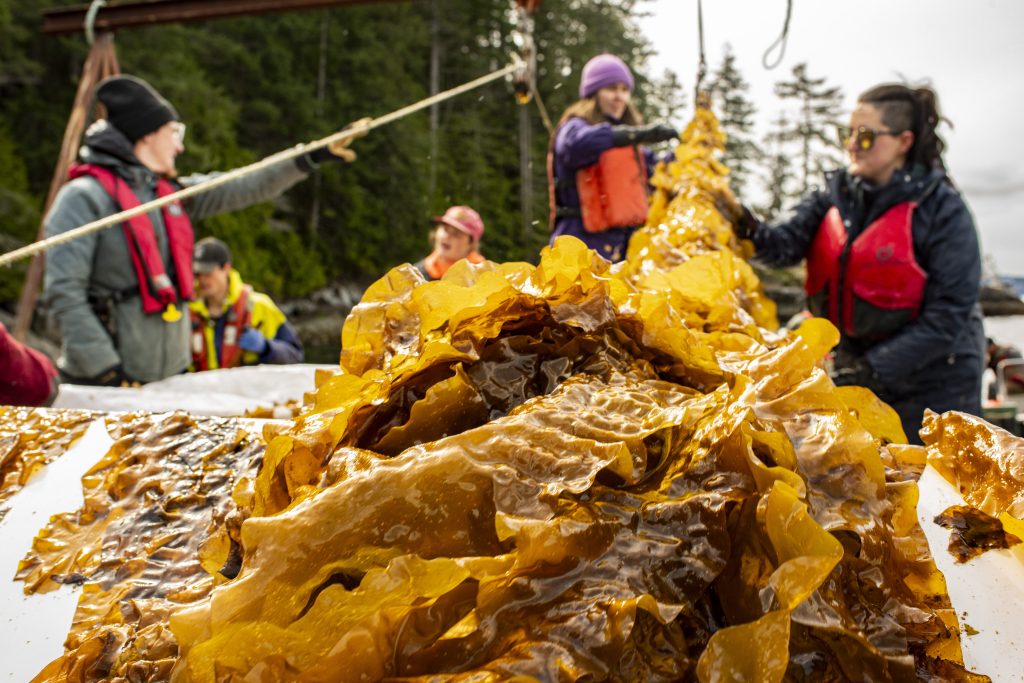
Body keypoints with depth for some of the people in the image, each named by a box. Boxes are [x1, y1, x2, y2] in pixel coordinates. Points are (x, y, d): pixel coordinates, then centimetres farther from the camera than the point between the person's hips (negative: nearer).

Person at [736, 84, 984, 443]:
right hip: (856, 371, 5)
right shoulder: (835, 192, 2)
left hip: (930, 386, -5)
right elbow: (788, 242, -12)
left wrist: (877, 367, -24)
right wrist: (751, 231, -34)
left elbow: (949, 313, -18)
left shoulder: (942, 208, -13)